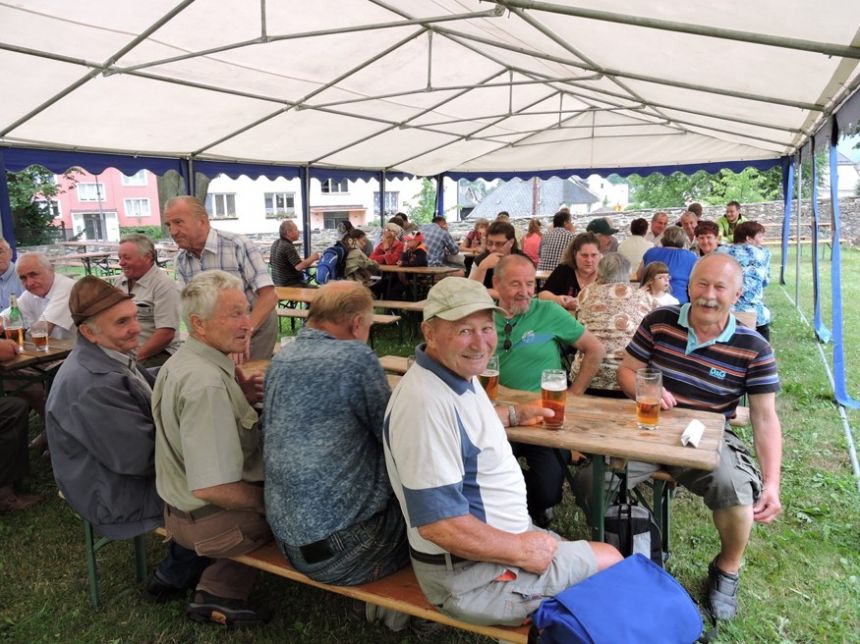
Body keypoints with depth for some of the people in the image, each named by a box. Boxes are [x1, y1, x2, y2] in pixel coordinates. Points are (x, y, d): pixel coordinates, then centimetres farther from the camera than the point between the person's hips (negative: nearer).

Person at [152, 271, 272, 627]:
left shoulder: (183, 360, 0)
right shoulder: (206, 384, -31)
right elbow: (212, 489, -34)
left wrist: (239, 399, -3)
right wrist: (268, 502, -18)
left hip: (178, 502, 9)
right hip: (211, 519, -9)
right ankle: (220, 592, 15)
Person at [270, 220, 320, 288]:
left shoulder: (275, 243, 7)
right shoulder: (288, 247, -21)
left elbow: (271, 262, 21)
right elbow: (299, 267, -27)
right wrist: (312, 258, -11)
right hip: (289, 285, -10)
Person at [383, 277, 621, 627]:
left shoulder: (458, 374, 2)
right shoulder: (427, 403, -31)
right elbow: (438, 523, -30)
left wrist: (514, 414, 33)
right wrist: (522, 551, -18)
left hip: (503, 535, 9)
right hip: (470, 572, -9)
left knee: (607, 557, 20)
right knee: (612, 563, 4)